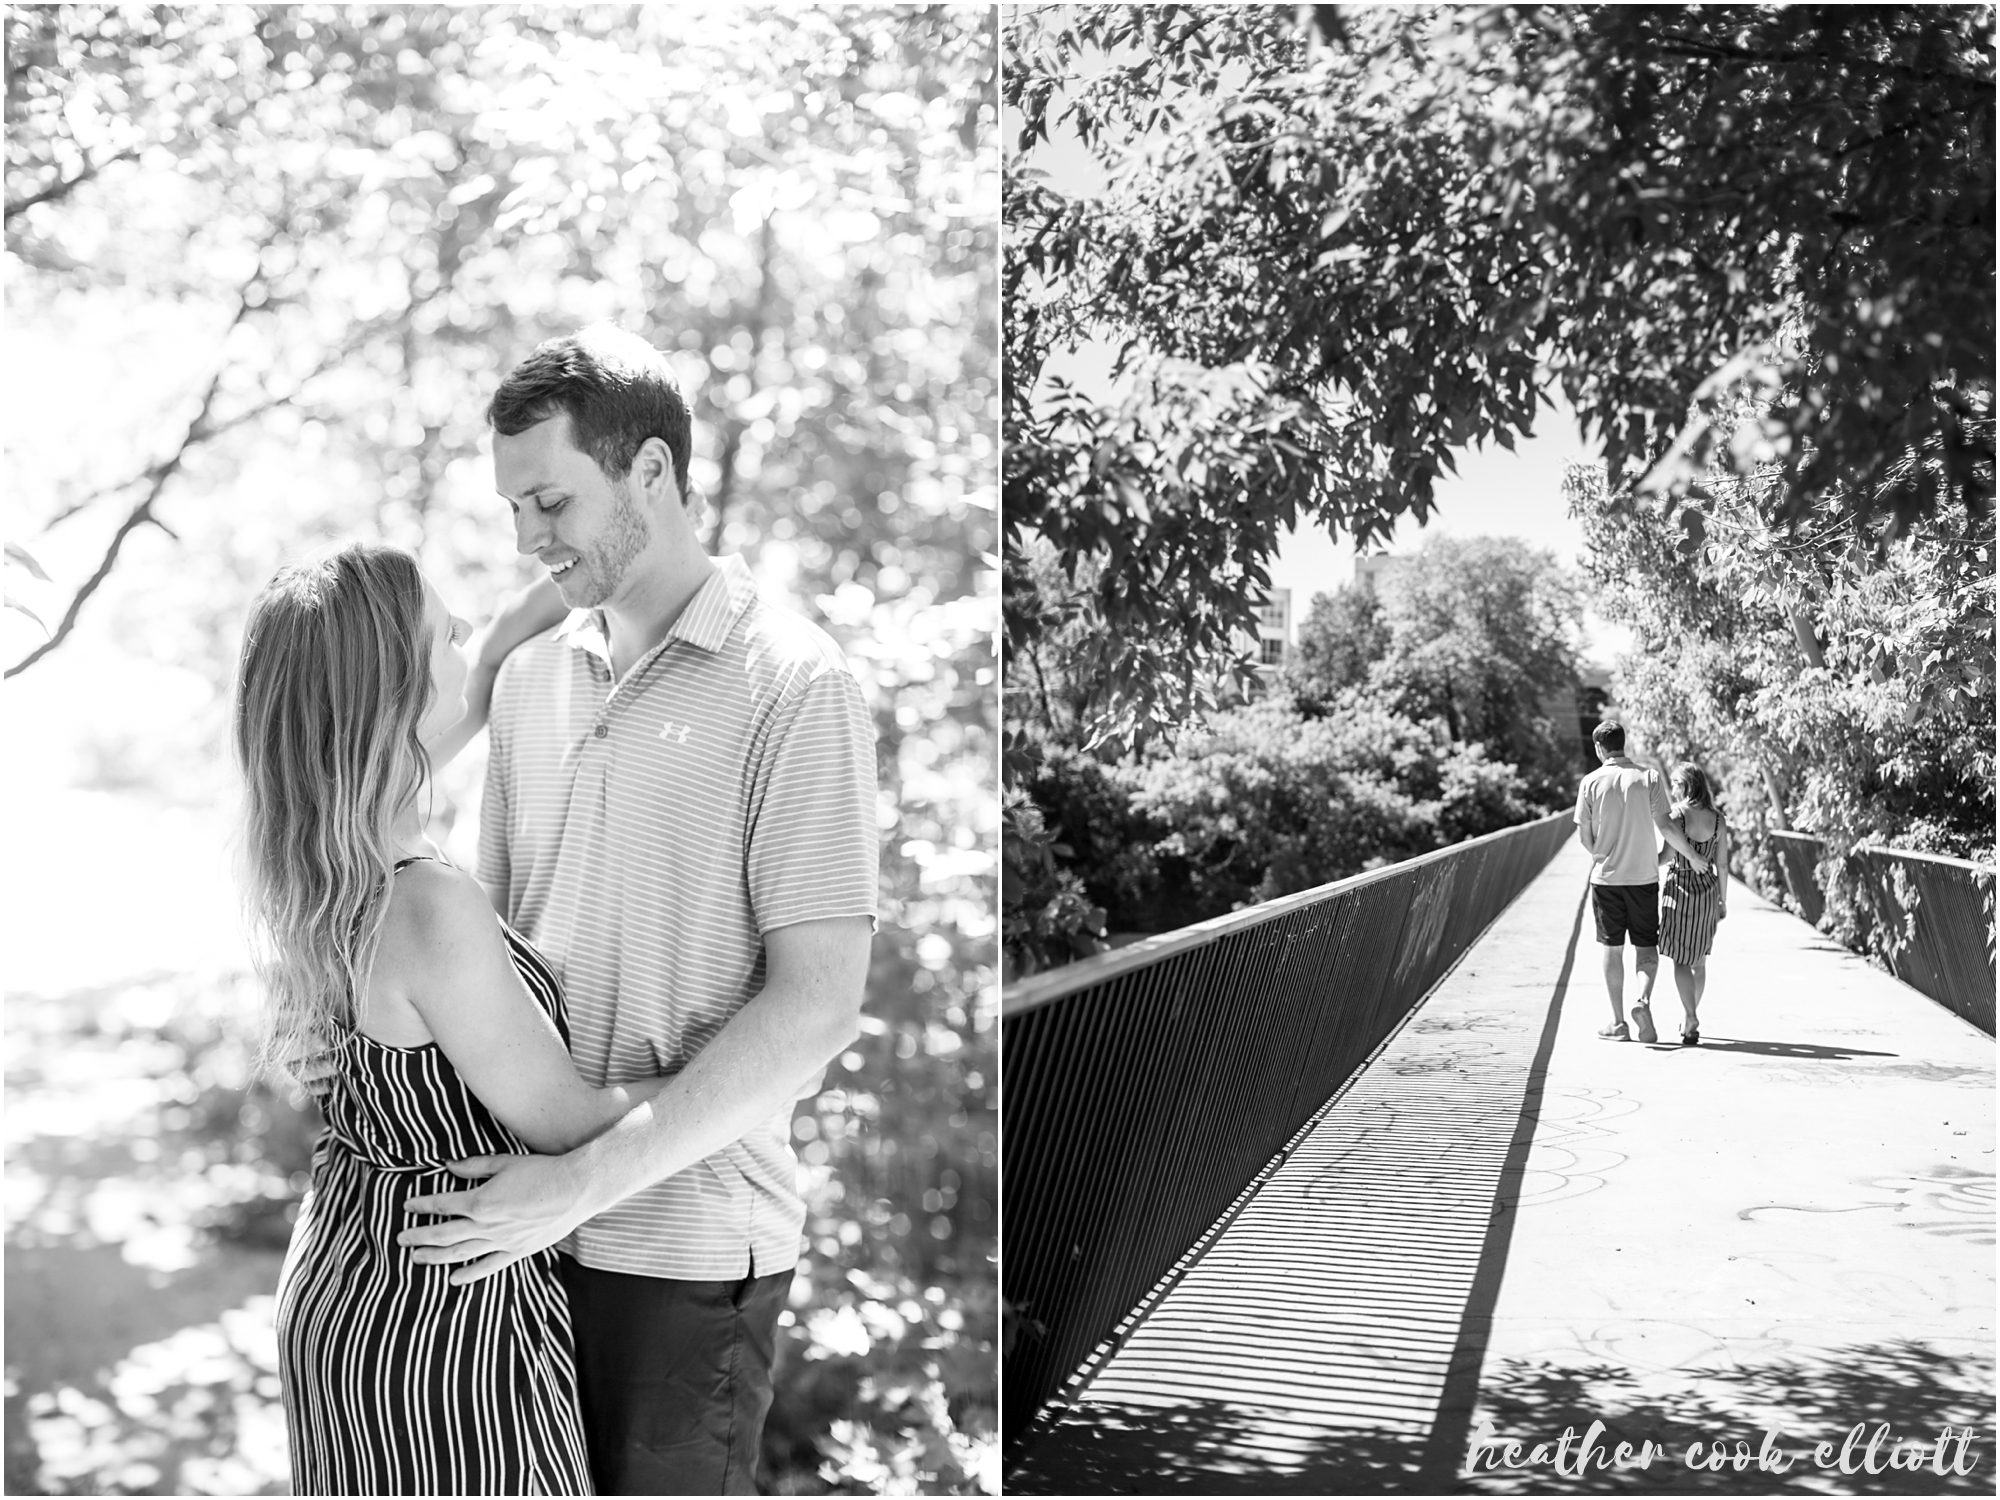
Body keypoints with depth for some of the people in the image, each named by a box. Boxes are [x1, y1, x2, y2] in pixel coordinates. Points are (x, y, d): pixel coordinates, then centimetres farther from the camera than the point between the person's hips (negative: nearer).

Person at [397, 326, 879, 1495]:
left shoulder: (795, 687, -10)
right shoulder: (530, 680, 9)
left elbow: (818, 1004, -16)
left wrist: (581, 1181, -20)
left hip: (686, 1241, -5)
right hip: (520, 1223, 5)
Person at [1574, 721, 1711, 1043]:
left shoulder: (1591, 782, -4)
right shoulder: (1648, 778, -4)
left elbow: (1584, 835, -2)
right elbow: (1664, 825, -10)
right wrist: (1693, 856, 2)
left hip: (1606, 877, 0)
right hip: (1644, 876, 0)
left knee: (1612, 949, 8)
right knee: (1647, 947, 10)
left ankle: (1618, 1022, 9)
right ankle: (1643, 1000, -15)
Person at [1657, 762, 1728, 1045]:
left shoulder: (1678, 816, -12)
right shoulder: (1717, 820, 0)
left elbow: (1668, 855, -17)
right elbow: (1722, 864, 3)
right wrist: (1723, 899, 12)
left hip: (1678, 889, -4)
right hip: (1707, 891, 4)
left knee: (1680, 959, 1)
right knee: (1699, 960, 17)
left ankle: (1691, 1020, -13)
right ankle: (1688, 1017, 28)